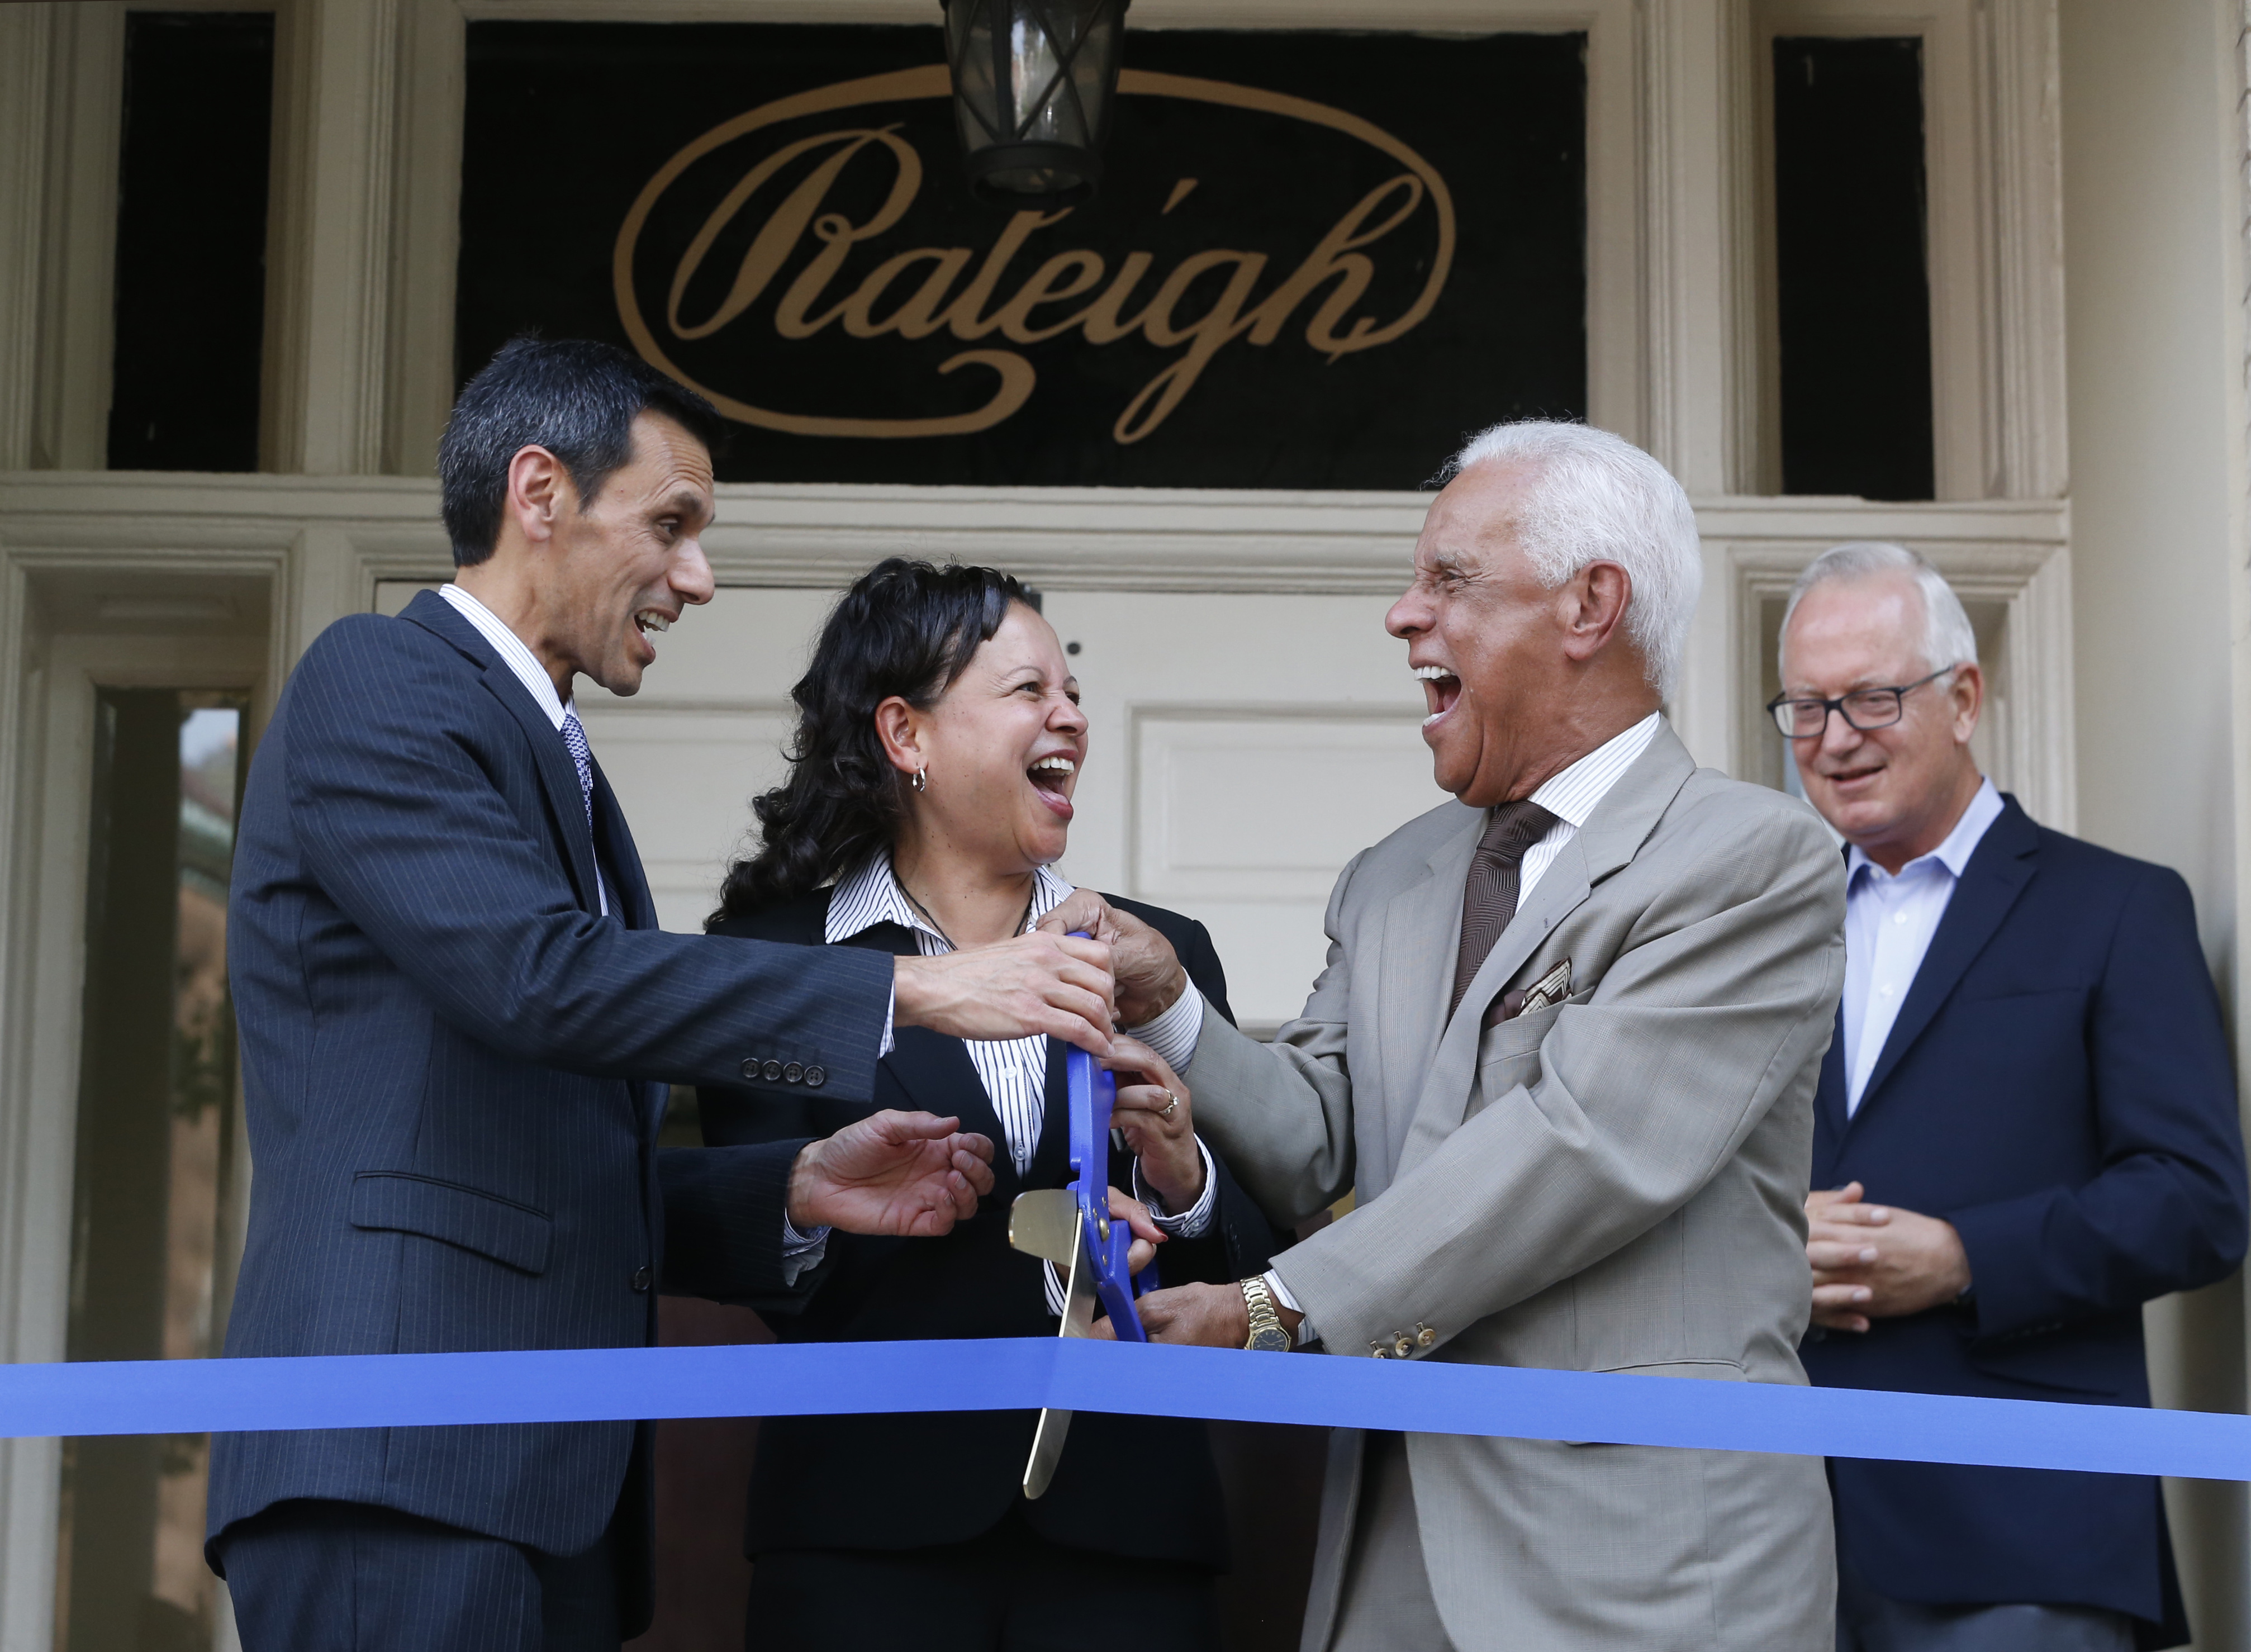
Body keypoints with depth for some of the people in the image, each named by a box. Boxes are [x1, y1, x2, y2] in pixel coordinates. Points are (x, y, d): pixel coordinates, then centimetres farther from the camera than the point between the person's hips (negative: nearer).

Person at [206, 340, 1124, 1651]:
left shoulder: (564, 776, 25)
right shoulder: (377, 683, -1)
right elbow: (537, 973, -17)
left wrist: (798, 1185, 7)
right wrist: (917, 989, -17)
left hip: (554, 1485, 8)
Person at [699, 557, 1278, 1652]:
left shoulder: (1161, 954, 12)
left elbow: (1255, 1263, 11)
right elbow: (772, 1259, -4)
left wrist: (1185, 1182, -11)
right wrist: (1027, 1265, -16)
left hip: (1120, 1520, 2)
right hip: (870, 1531, -2)